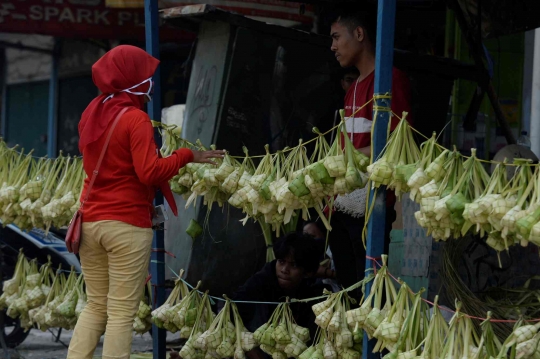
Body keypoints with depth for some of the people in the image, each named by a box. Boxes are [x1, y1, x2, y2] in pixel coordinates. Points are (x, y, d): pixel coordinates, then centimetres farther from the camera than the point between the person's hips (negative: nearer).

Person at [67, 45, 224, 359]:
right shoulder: (135, 118, -13)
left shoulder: (91, 113, 10)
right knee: (122, 312, -3)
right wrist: (187, 156, -10)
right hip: (127, 224, -7)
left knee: (96, 307, 15)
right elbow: (149, 172, -19)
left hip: (90, 221, 7)